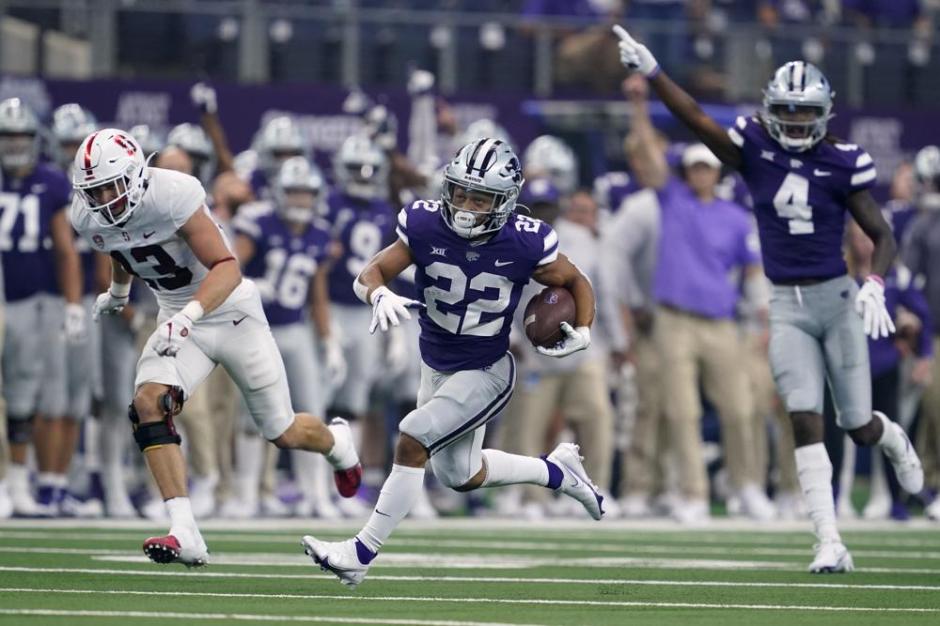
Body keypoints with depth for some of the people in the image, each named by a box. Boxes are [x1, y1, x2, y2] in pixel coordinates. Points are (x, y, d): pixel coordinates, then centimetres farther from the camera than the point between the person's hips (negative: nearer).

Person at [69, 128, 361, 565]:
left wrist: (189, 314, -47)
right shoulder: (88, 218, -8)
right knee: (148, 402, -24)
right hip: (177, 320, 5)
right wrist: (118, 291, 37)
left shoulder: (172, 194, -29)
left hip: (230, 311, -5)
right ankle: (185, 536, -28)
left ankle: (336, 443, 45)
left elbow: (226, 267, -32)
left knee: (282, 433, 5)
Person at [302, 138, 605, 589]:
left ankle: (361, 554, -13)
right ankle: (557, 470, 43)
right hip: (436, 366, 5)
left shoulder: (524, 245, -22)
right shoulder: (426, 227, -18)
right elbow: (368, 275, -13)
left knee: (412, 442, -22)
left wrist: (581, 333, -18)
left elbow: (576, 282, -3)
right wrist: (381, 295, -37)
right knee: (459, 475, 19)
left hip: (485, 373, -5)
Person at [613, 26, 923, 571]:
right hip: (787, 307, 1)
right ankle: (832, 545, -11)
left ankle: (894, 440, 45)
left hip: (837, 300, -1)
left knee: (858, 428, 7)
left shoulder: (842, 163, -6)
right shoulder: (755, 149, -1)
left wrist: (875, 286, -20)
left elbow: (883, 237, -3)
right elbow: (696, 118, -10)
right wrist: (652, 72, -23)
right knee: (806, 421, -12)